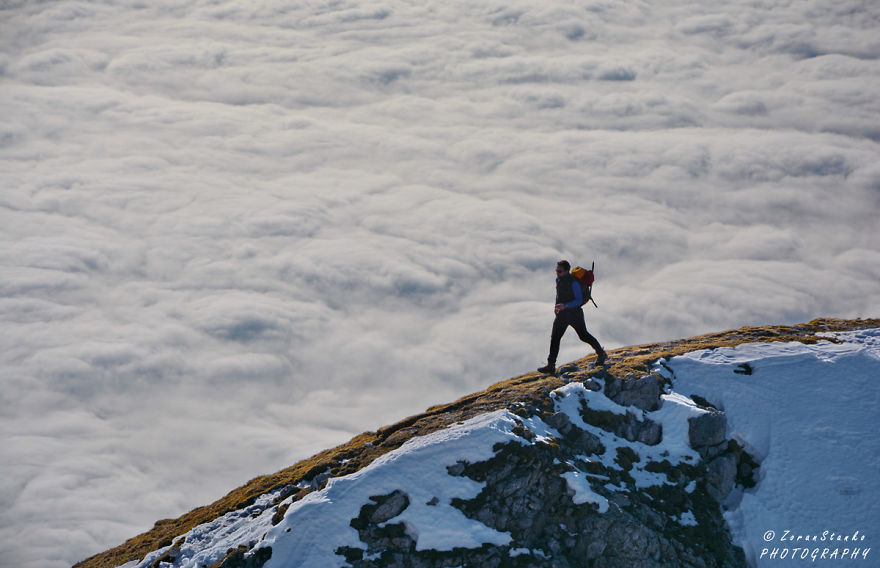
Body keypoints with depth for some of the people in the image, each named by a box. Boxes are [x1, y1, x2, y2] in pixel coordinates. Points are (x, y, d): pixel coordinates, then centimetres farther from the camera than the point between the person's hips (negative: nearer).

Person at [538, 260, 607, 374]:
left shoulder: (573, 283, -22)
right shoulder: (558, 279, 2)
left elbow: (579, 300, -22)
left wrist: (565, 305, -33)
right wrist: (557, 306, 15)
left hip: (574, 313, -7)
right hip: (562, 313, 7)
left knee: (584, 336, 6)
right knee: (555, 337, -2)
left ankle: (601, 354, 30)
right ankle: (551, 365, -2)